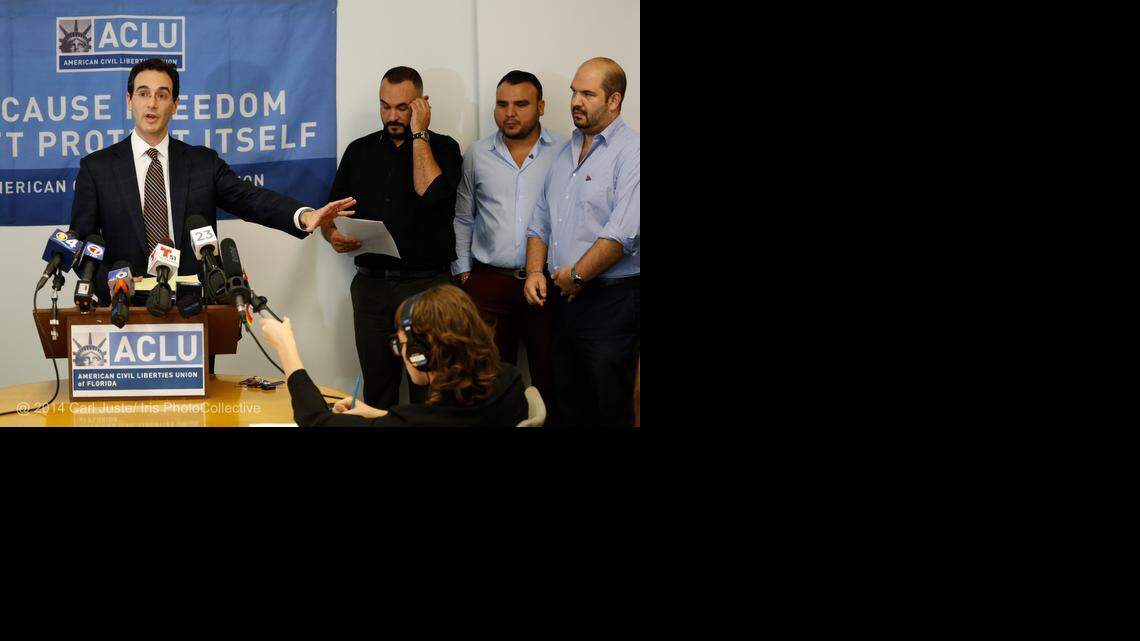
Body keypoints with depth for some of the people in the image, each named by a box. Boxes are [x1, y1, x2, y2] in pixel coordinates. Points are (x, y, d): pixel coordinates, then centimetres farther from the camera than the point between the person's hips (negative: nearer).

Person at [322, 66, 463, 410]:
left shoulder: (443, 148, 3)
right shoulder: (359, 150, 13)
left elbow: (429, 192, -18)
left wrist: (419, 134, -8)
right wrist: (333, 234, -7)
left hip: (427, 282, -3)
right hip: (371, 284, 3)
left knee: (429, 391, -1)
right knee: (377, 387, 7)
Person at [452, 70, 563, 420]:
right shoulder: (477, 155, 8)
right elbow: (463, 219, 14)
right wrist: (463, 272, 9)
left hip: (548, 283, -2)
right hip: (489, 283, 2)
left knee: (551, 378, 4)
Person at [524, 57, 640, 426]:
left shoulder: (631, 153, -11)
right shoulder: (565, 153, 15)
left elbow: (623, 233, -21)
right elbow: (541, 222, 19)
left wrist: (576, 276, -13)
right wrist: (535, 271, 3)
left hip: (611, 302, -7)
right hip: (564, 300, 7)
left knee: (609, 410, 0)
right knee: (569, 408, 13)